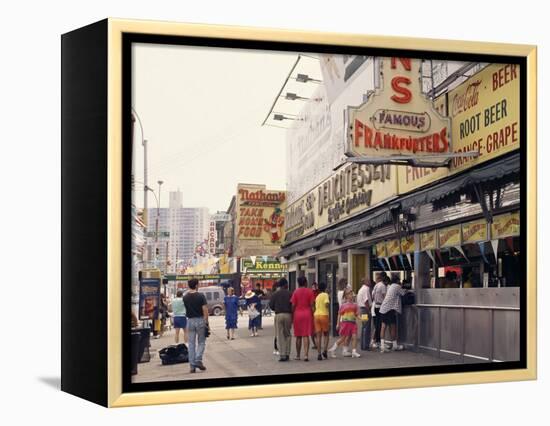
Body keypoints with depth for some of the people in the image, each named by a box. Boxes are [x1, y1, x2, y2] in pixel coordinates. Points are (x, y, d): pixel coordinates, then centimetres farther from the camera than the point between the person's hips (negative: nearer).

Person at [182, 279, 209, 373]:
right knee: (201, 342, 9)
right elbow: (205, 310, -12)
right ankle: (198, 360, -8)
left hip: (190, 321, 3)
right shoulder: (200, 296, -9)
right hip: (200, 320, -3)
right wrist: (206, 322, -7)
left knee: (191, 343, 7)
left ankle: (192, 365, 5)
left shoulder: (185, 297, 2)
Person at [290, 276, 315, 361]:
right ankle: (306, 354, -12)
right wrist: (312, 315, 7)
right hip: (307, 314, -1)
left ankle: (298, 355, 16)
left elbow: (293, 305, -1)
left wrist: (292, 316, 7)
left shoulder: (296, 292, 0)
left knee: (298, 336, 10)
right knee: (306, 335, -2)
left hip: (297, 314, 1)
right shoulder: (309, 291, -1)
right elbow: (311, 305, -2)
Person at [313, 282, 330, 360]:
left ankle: (319, 354, -3)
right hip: (324, 315, -5)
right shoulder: (325, 295, -3)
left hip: (316, 315, 5)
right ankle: (325, 350, -5)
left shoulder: (317, 296, 17)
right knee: (326, 334, 11)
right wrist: (329, 302, 3)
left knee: (318, 336, 3)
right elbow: (327, 304, -16)